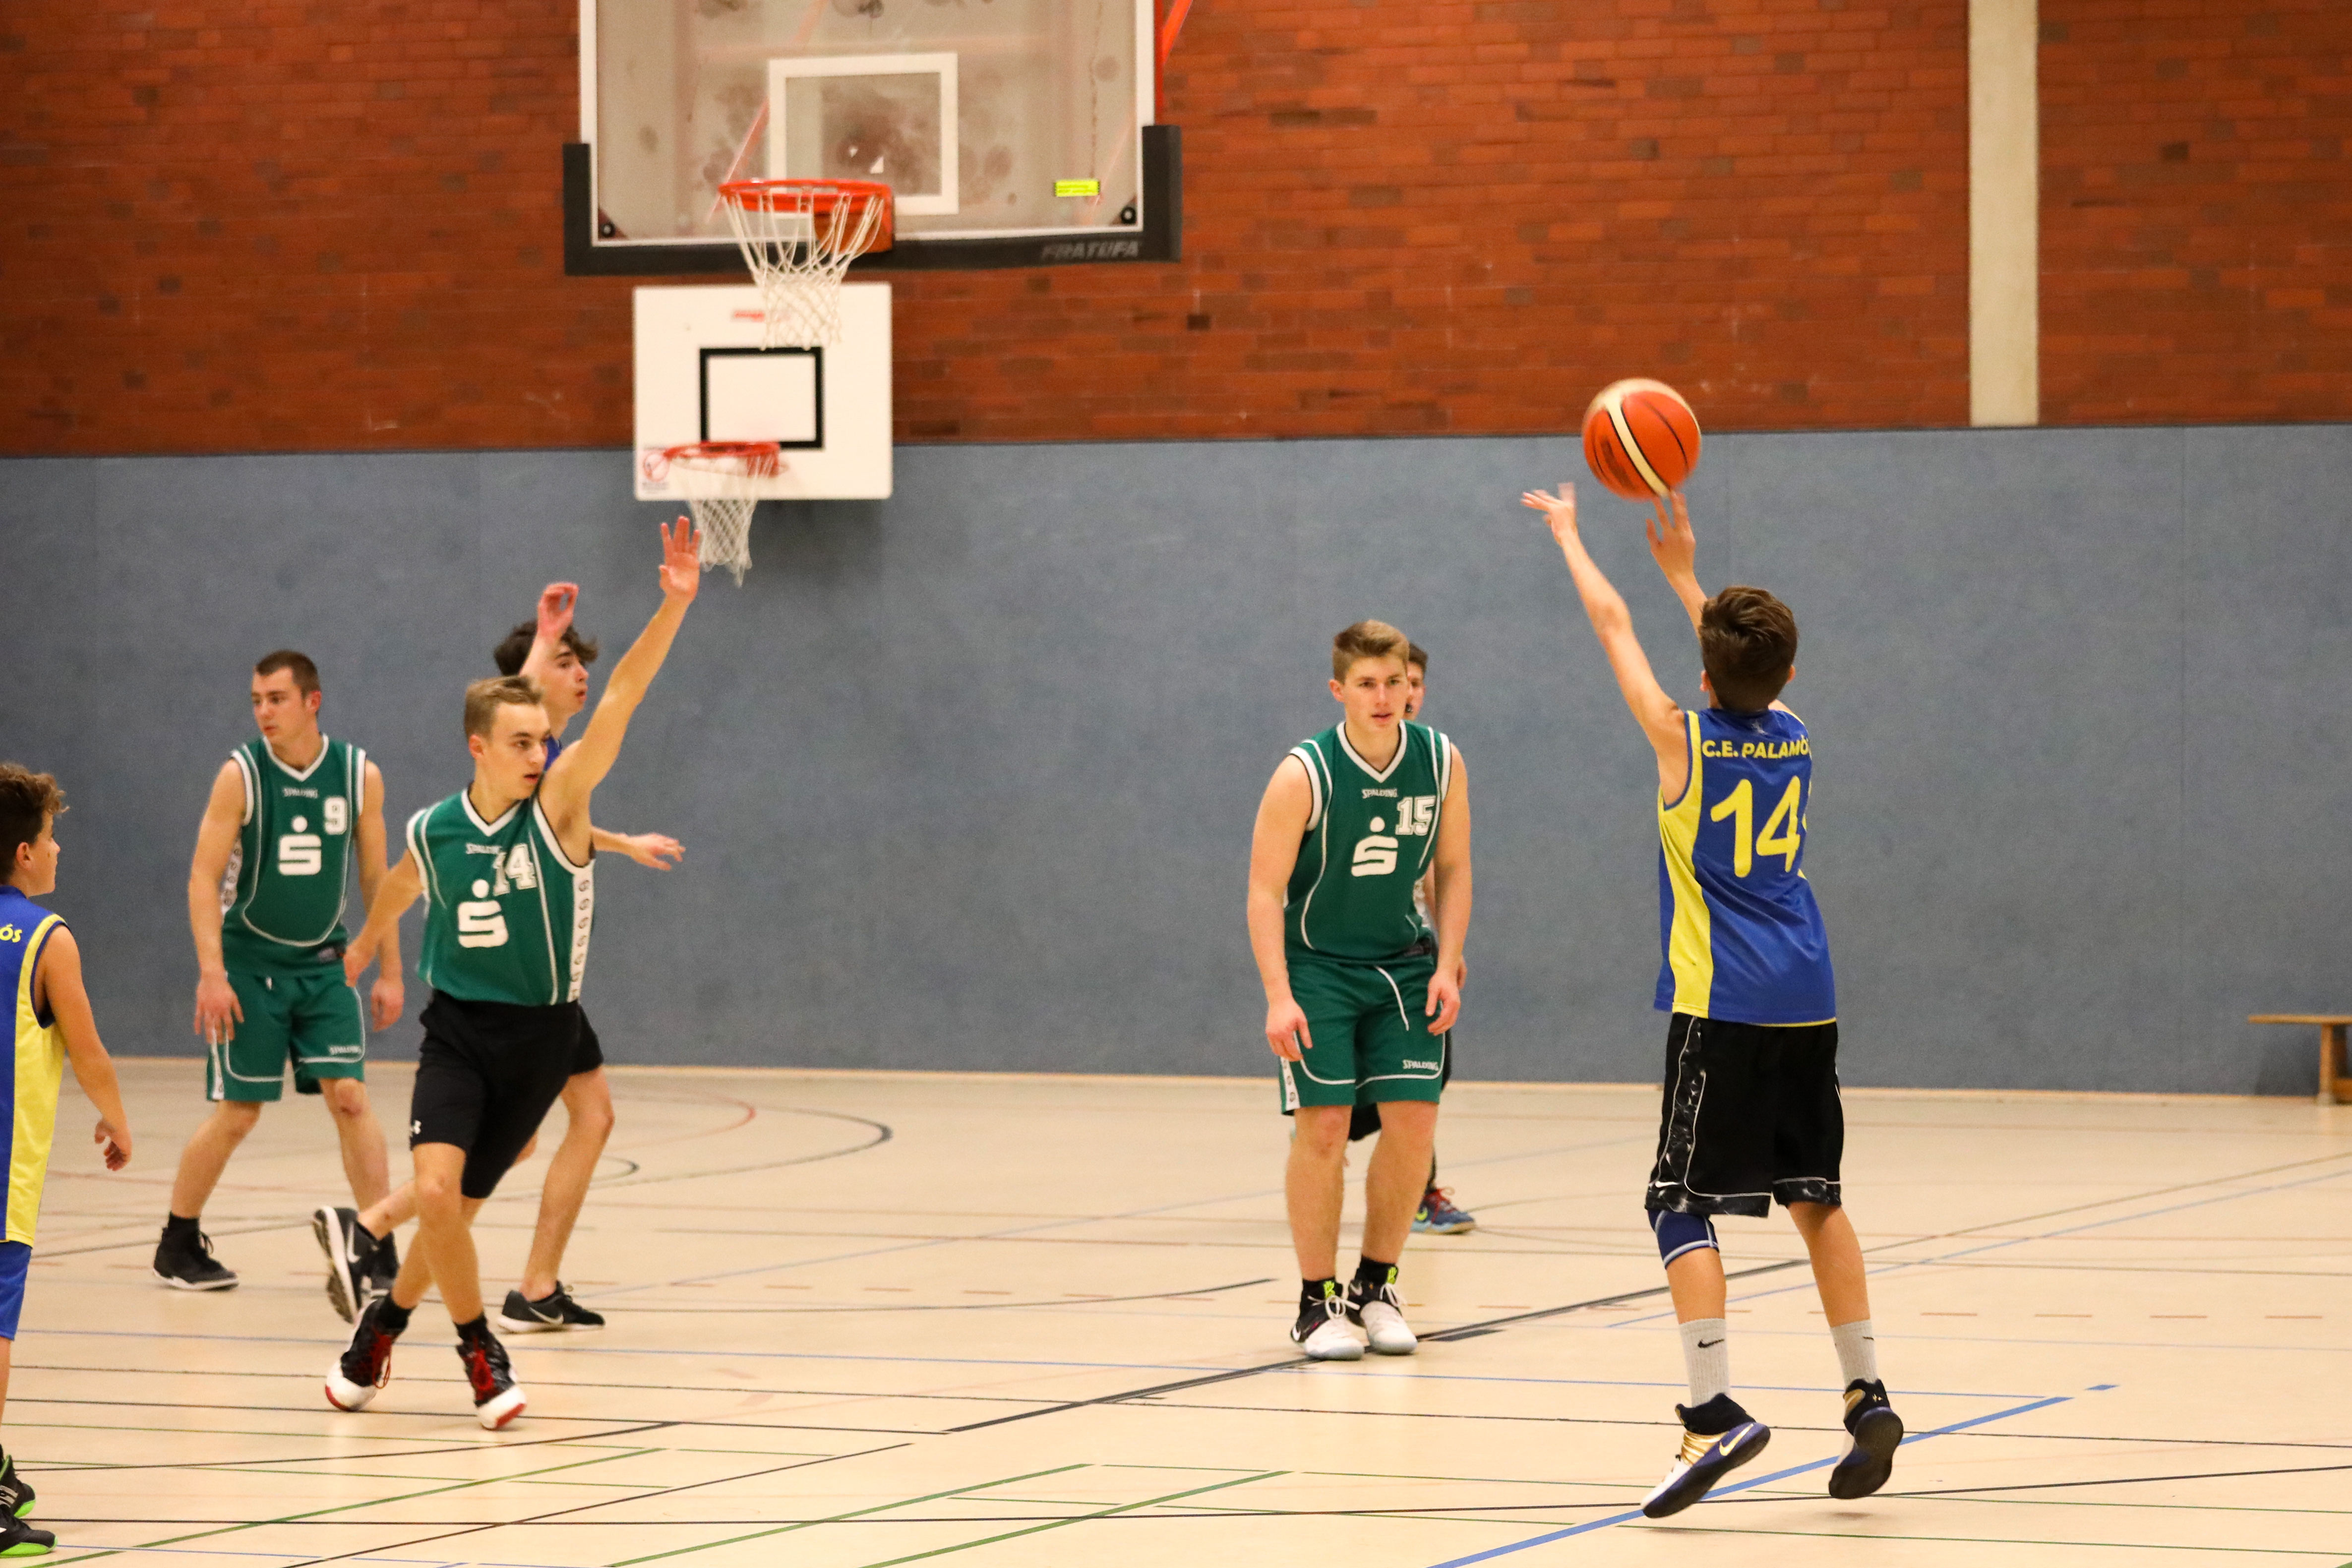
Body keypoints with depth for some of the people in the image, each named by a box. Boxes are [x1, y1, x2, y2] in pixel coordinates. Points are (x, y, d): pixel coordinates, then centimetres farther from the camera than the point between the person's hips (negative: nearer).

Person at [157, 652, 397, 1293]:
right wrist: (211, 974, -18)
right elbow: (204, 877, -10)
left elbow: (376, 878, 8)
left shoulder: (360, 775, -2)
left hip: (324, 963, 2)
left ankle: (380, 1250, -5)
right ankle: (178, 1245, 17)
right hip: (250, 961, -2)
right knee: (237, 1113, -1)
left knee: (350, 1096, -9)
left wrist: (389, 970, 7)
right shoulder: (241, 774, -10)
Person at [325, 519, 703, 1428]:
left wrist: (673, 606, -31)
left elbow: (620, 699, -21)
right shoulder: (434, 831, -2)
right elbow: (401, 888, 24)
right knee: (436, 1191, -19)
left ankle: (385, 1321, 34)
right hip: (458, 1030, 1)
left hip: (539, 1036, 0)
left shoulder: (557, 807, -9)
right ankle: (480, 1352, 1)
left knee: (459, 1207, 7)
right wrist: (367, 944, 43)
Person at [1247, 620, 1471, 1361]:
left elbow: (1453, 869, 5)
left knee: (1413, 1119, -4)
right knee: (1324, 1126, -10)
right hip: (1317, 966, -4)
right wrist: (1279, 997, -24)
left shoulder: (1441, 763, -7)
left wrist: (1447, 965, -6)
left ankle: (1376, 1287, 13)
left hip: (1402, 963, 4)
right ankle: (1318, 1302, 1)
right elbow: (1265, 890, -16)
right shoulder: (1304, 775, -18)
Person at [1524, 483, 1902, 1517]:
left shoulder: (1682, 738, -6)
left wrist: (1567, 532, 21)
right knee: (1816, 1198, 15)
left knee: (1682, 1204, -6)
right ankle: (1867, 1397, 13)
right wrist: (1685, 573, 41)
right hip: (1808, 1004, 6)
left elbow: (1611, 622, 6)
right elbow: (1749, 675, 31)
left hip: (1721, 1007, -6)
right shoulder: (1796, 737, 8)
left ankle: (1715, 1409, -19)